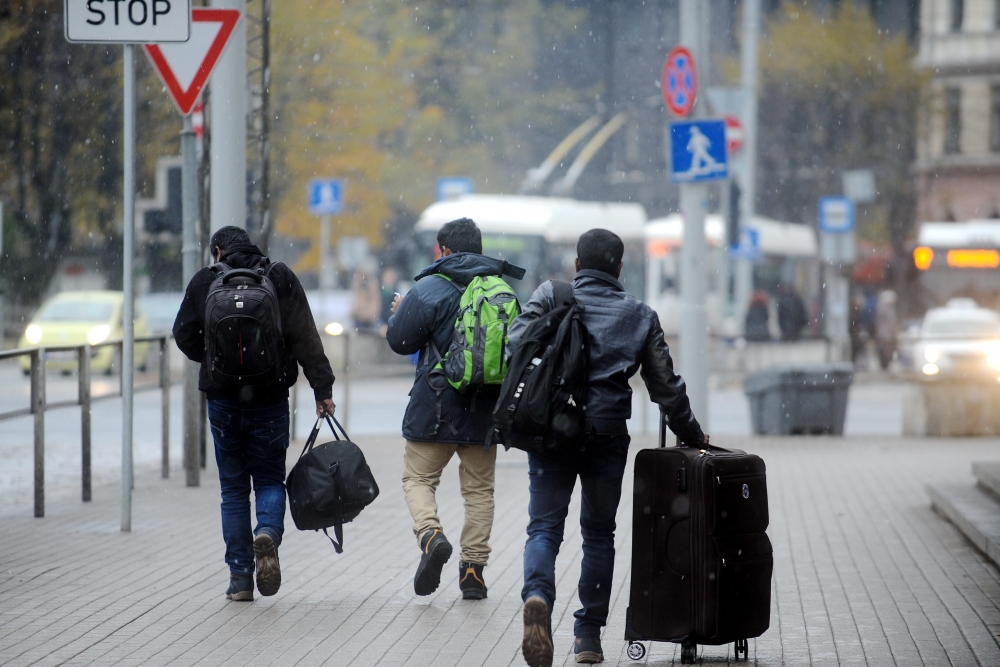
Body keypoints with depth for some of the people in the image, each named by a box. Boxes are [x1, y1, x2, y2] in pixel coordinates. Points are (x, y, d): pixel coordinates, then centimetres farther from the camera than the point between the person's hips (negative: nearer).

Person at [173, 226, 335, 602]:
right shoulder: (280, 279, 1)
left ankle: (240, 577, 4)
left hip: (223, 399, 0)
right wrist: (322, 387, -6)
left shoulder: (204, 282, 1)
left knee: (233, 486, 9)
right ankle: (268, 532, -20)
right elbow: (305, 338, -5)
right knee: (270, 478, 12)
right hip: (270, 398, 0)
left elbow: (184, 337, 4)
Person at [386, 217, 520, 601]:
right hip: (486, 409, 4)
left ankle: (431, 535, -20)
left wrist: (399, 313, 16)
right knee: (479, 488, 11)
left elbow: (399, 341, -4)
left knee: (418, 478, 7)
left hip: (436, 407, -4)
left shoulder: (429, 289, -8)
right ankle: (473, 569, 7)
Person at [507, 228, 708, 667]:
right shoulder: (640, 315, 9)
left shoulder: (550, 297, 4)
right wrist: (691, 435, 24)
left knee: (544, 526, 0)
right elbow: (666, 386, 12)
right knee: (599, 533, 14)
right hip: (607, 436, 1)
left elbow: (515, 348, -8)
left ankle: (538, 596, -30)